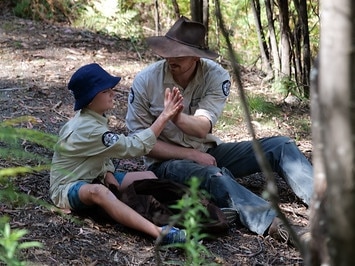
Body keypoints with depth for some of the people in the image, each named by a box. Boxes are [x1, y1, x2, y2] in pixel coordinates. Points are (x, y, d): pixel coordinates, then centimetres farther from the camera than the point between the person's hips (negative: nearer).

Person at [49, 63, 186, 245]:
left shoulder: (94, 119, 5)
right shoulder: (89, 129, -25)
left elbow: (104, 153, 18)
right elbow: (134, 147, -28)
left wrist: (108, 172, -4)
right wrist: (164, 116, -28)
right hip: (68, 188, -11)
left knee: (148, 177, -3)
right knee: (98, 192, -44)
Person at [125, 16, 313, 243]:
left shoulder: (216, 77, -10)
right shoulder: (146, 81, -13)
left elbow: (201, 129, -20)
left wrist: (174, 114, -43)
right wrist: (191, 154, -18)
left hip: (207, 151, 4)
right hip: (167, 161, -4)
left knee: (280, 146, -12)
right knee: (215, 176, -38)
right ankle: (278, 227, -57)